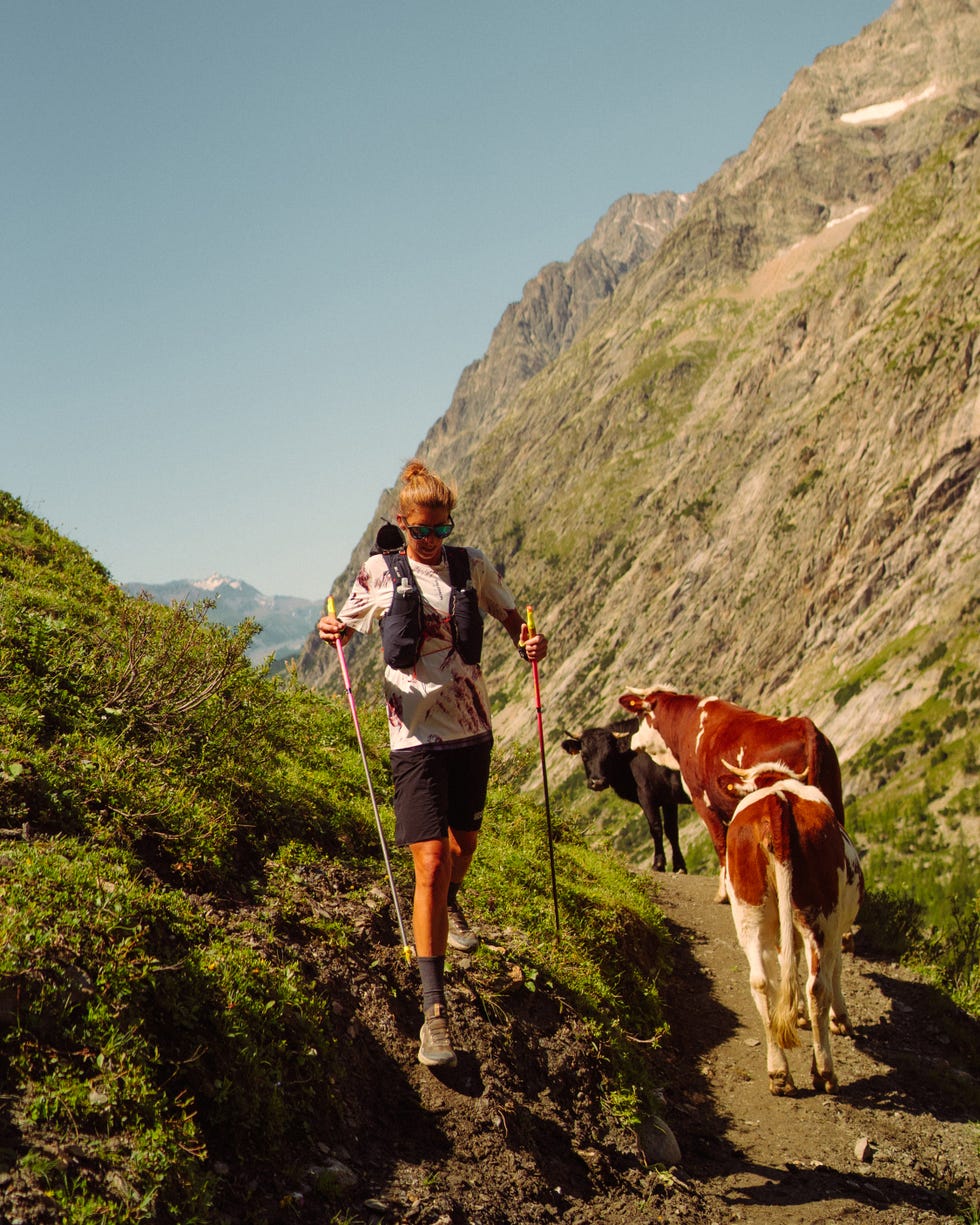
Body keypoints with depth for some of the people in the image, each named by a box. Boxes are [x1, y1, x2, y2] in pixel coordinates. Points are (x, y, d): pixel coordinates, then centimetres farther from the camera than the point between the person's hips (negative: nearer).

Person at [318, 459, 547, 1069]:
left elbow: (511, 616, 12)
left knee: (464, 841, 21)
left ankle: (450, 905, 58)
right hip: (417, 732, -4)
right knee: (431, 862, -13)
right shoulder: (381, 573, -4)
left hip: (472, 726, 4)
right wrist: (331, 630, -16)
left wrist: (530, 640, -11)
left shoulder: (472, 565, 2)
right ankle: (435, 1009, -10)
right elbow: (346, 628, 9)